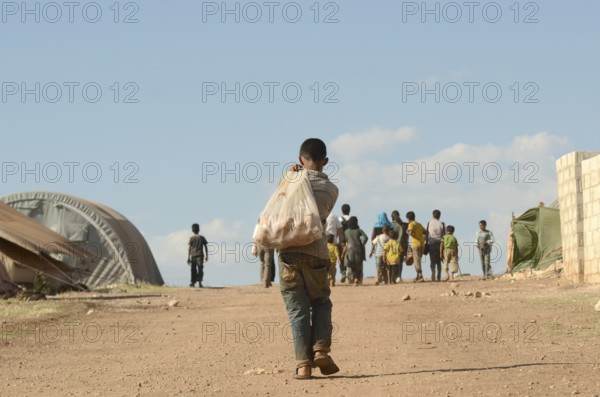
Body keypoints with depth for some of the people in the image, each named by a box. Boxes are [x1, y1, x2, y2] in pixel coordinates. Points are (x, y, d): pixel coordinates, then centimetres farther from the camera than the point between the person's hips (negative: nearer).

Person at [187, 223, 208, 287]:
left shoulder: (191, 238, 2)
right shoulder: (202, 238, 5)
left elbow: (189, 248, -1)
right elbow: (206, 247, 4)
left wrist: (188, 257, 2)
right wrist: (206, 256, 10)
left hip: (193, 256, 0)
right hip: (200, 255, 0)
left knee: (193, 270, 9)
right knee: (200, 269, -5)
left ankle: (193, 283, 16)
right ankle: (199, 282, -21)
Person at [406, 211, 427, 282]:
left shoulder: (411, 224, -6)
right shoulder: (419, 224, 18)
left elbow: (411, 232, -22)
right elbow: (425, 232, 20)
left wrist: (407, 232, -2)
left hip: (416, 244, -8)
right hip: (422, 244, 8)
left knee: (417, 261, -9)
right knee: (417, 260, 18)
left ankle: (420, 277, -18)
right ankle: (418, 276, 21)